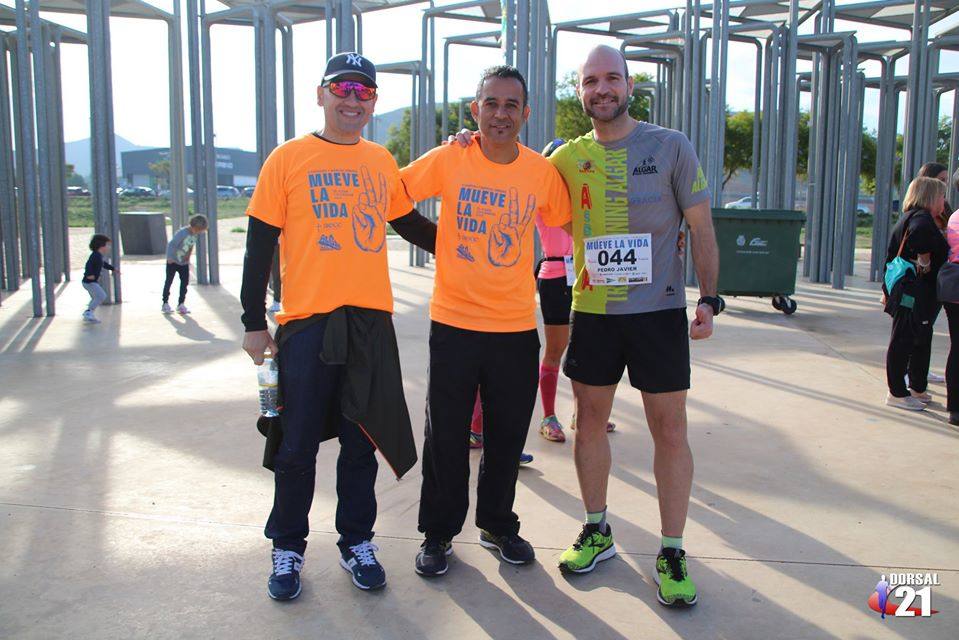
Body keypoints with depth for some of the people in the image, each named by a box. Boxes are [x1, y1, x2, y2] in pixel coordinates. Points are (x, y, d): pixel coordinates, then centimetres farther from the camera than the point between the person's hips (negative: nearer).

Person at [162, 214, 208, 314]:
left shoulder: (195, 234, -3)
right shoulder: (182, 233, -25)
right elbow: (171, 244, -24)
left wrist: (188, 258, 5)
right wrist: (170, 257, -24)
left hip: (184, 262, 6)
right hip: (173, 261, -6)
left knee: (185, 282, -1)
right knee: (168, 281, 5)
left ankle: (181, 304, 7)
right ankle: (165, 303, 14)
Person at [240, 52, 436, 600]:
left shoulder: (382, 161, 10)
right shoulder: (289, 158, 0)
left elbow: (410, 224, 24)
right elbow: (261, 244, 0)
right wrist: (254, 322, -2)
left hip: (371, 322, 3)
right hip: (307, 323, -3)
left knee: (361, 442, 12)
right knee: (298, 446, 5)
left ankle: (357, 541, 27)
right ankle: (288, 548, 24)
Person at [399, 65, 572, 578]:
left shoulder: (542, 172, -1)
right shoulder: (446, 161, -6)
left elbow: (567, 224, 12)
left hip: (516, 326, 2)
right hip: (453, 322, -1)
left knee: (508, 434, 13)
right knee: (446, 435, 7)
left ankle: (498, 525, 33)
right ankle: (438, 532, 25)